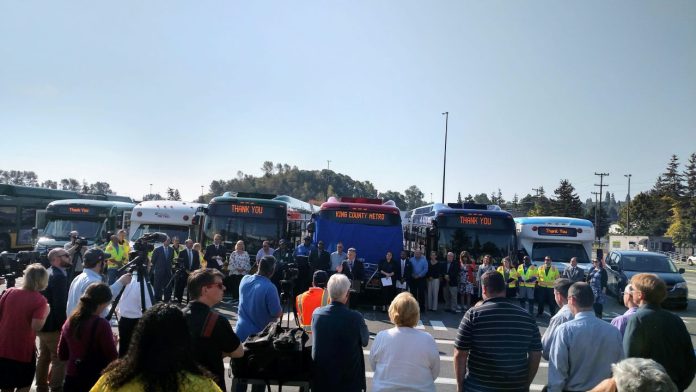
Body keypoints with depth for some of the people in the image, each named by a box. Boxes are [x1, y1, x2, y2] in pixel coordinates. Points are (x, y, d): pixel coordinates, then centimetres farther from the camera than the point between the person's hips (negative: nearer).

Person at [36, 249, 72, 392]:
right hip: (54, 325, -10)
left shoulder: (47, 273, 10)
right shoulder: (60, 276, -21)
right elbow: (60, 304, -25)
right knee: (60, 359, -1)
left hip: (43, 322, 10)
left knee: (44, 357, 20)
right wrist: (64, 325, -18)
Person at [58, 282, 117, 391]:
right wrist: (113, 342, 1)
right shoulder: (101, 324, -20)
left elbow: (62, 355, 12)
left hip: (71, 379, 6)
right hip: (95, 381, -6)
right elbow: (113, 358, -16)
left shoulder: (69, 321, 1)